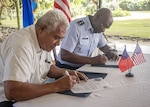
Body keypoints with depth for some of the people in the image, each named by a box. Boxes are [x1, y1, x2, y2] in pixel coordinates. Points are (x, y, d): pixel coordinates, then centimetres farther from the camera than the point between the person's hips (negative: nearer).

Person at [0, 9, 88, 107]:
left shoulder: (43, 41, 1)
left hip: (34, 95, 8)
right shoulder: (22, 45, -27)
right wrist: (56, 86, -32)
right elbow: (11, 91, -37)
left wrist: (64, 72, -2)